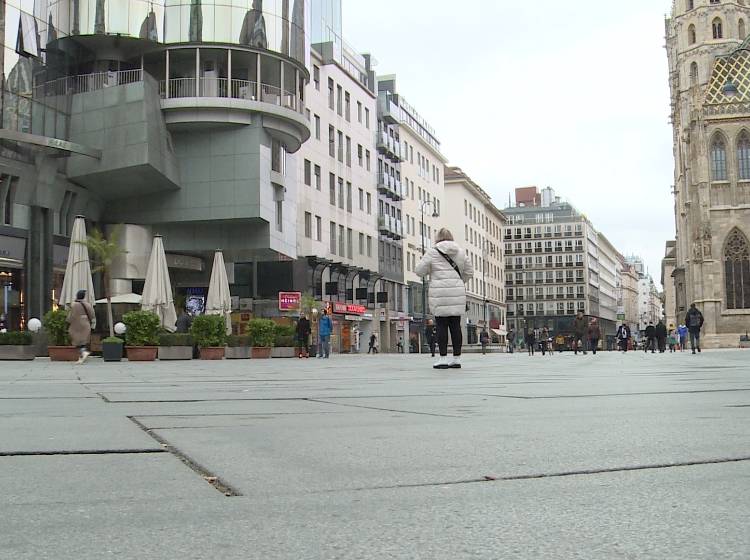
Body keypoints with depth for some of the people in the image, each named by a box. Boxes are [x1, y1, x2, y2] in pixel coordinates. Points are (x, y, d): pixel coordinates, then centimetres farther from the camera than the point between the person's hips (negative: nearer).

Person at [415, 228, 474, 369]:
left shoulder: (432, 253, -3)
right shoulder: (461, 252, 10)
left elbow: (420, 271, -1)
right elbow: (469, 271, 14)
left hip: (440, 294, -4)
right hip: (457, 294, 4)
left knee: (442, 326, -1)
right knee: (456, 325, 7)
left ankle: (443, 358, -2)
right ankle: (457, 358, 10)